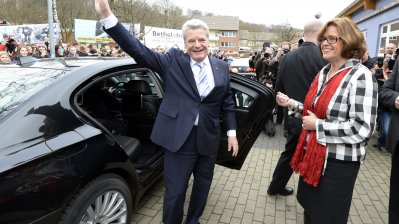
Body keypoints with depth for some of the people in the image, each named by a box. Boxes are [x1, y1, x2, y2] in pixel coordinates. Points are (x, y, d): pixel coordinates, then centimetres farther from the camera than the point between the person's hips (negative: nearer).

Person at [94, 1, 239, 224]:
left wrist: (232, 132, 8)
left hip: (209, 138, 4)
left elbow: (227, 102, 10)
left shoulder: (222, 67, 5)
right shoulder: (173, 60, -5)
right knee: (175, 192, 5)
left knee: (202, 185, 21)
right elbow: (139, 50, -14)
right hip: (179, 137, -4)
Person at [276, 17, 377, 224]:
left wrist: (317, 126, -20)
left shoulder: (360, 76, -18)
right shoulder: (324, 72, 6)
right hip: (313, 155, 7)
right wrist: (291, 104, 1)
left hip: (338, 162, -7)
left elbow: (362, 128, -24)